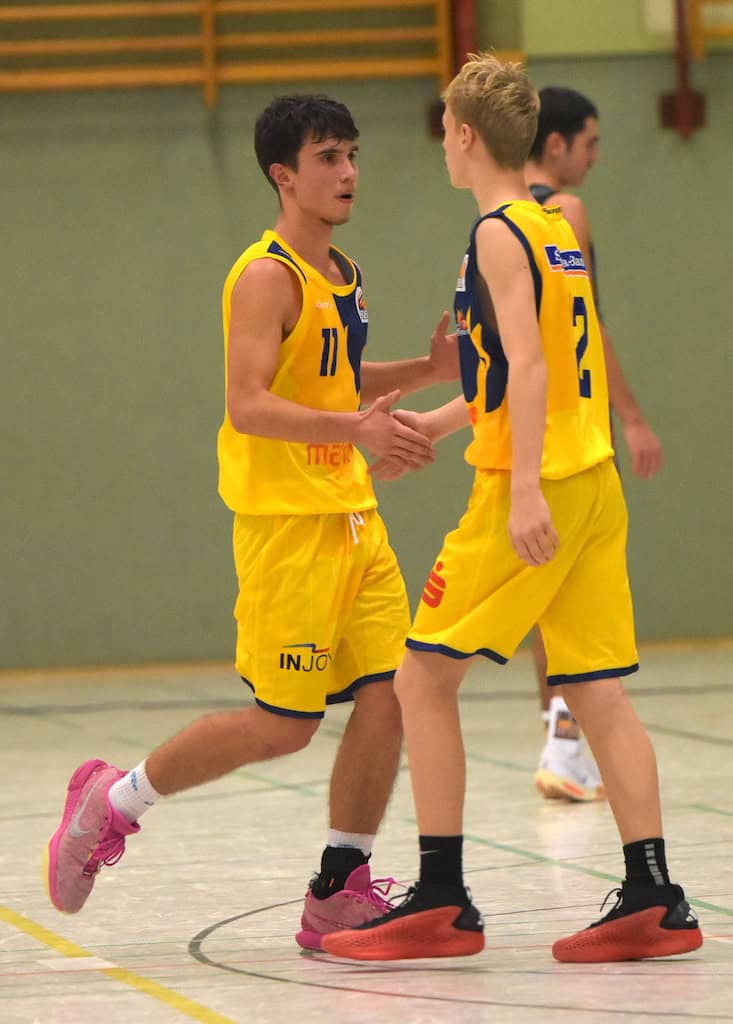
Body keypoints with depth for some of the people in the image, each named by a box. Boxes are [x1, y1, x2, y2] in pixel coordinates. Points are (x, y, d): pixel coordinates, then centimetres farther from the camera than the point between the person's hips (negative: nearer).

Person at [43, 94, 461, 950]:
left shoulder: (343, 276, 15)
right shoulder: (266, 276, -13)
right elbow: (247, 405, -22)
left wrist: (426, 371, 14)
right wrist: (354, 427, -33)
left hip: (352, 517, 8)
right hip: (285, 519, -8)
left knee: (388, 694, -2)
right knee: (284, 726, -5)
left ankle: (339, 894, 6)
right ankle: (111, 802, 14)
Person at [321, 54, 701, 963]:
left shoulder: (499, 233, -10)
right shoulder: (557, 228, 17)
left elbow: (528, 365, -20)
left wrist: (525, 491, -25)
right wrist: (437, 423, 33)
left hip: (532, 491, -8)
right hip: (593, 482, 8)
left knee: (423, 678, -1)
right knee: (595, 690, 7)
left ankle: (442, 904, -1)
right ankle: (653, 902, 1)